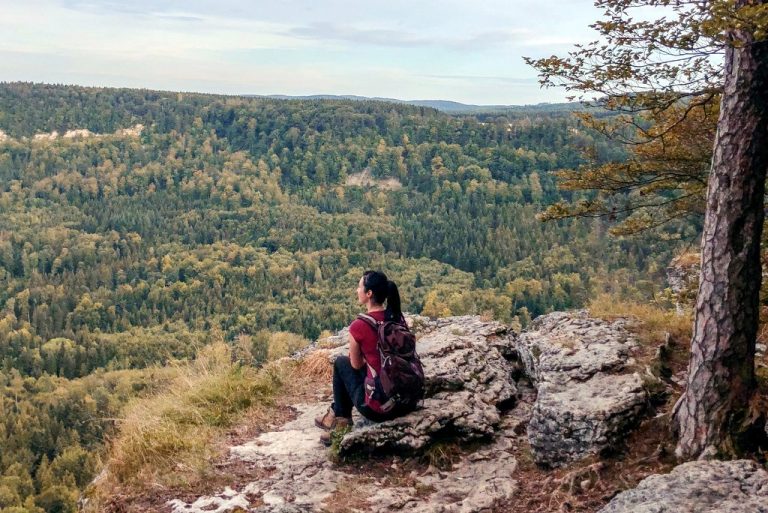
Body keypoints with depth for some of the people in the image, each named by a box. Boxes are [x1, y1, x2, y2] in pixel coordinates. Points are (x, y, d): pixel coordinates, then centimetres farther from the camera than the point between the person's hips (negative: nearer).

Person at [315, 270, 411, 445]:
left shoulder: (358, 326, -17)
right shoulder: (398, 317, 0)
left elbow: (356, 364, 1)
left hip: (379, 408, -6)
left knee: (341, 363, 19)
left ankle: (341, 418, 32)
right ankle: (337, 412, 40)